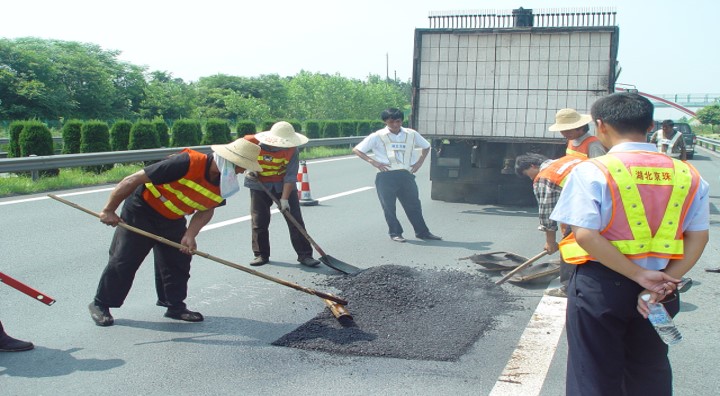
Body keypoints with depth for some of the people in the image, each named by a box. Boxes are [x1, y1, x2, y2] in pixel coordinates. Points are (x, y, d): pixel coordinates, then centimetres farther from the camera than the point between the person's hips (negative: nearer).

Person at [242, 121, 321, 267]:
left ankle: (304, 255, 0)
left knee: (295, 220, -5)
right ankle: (261, 254, 17)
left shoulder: (291, 150, -19)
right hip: (259, 185, 1)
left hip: (284, 185, 0)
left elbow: (290, 176, -21)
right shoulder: (252, 142, -19)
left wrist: (284, 198, -27)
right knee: (259, 221, 2)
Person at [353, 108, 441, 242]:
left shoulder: (411, 134, 8)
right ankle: (395, 233, 16)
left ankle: (422, 232, 19)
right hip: (386, 176, -3)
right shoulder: (377, 136, -2)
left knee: (413, 204, 8)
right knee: (389, 206, 2)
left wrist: (419, 162, 10)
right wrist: (373, 162, -9)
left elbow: (426, 146, 25)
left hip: (406, 175, 3)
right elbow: (357, 150, 0)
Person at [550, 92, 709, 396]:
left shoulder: (592, 171, -13)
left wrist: (640, 276, -16)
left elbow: (585, 235, -20)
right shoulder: (688, 175, 2)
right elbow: (698, 238, -1)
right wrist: (664, 282, -7)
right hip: (658, 290, 5)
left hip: (601, 285, -4)